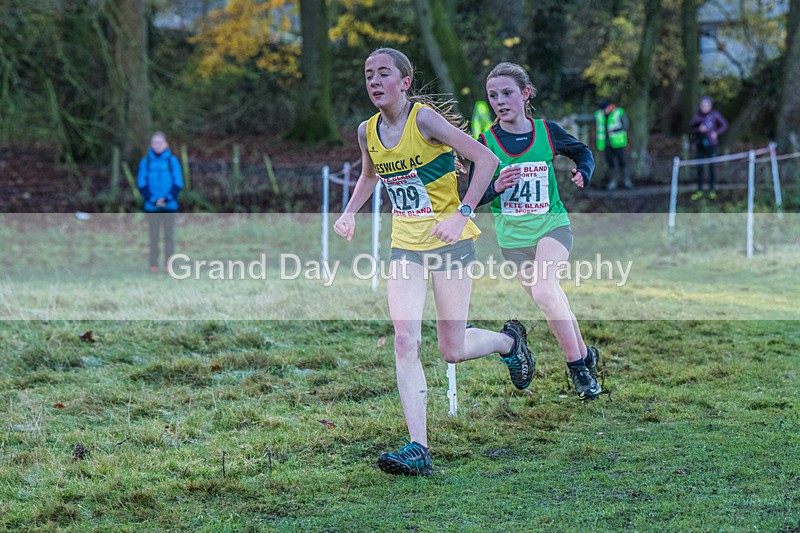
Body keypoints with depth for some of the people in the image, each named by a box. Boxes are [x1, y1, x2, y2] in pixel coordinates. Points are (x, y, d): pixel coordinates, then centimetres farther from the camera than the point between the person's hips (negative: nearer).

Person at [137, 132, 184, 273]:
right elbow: (141, 184, 1)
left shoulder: (172, 160, 0)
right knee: (153, 236, 4)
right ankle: (153, 264, 10)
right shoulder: (145, 161, 2)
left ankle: (169, 264, 9)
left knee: (169, 235, 3)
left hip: (169, 205, 0)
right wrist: (153, 200, -12)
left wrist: (166, 199, -13)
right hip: (151, 206, 0)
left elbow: (178, 183, 0)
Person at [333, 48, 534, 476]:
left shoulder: (424, 119, -16)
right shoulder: (368, 131, 3)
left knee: (453, 351, 2)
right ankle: (418, 450, -16)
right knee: (405, 340, -13)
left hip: (449, 242, -5)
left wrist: (462, 215, -23)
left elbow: (486, 159, -17)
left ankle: (509, 340, 36)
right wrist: (349, 214, 11)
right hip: (405, 245, 5)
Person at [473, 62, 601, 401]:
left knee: (543, 290, -26)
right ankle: (585, 355, 30)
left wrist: (583, 172, -5)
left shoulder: (547, 131, -3)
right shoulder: (486, 142, -4)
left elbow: (582, 151, 16)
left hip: (551, 225, -3)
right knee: (552, 302, 9)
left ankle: (577, 366, -17)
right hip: (512, 236, 3)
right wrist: (497, 186, -21)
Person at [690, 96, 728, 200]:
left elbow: (724, 125, 5)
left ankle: (712, 190, 14)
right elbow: (692, 130, 2)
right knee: (699, 167, 3)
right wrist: (699, 129, -18)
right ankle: (699, 190, 15)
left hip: (711, 145, -2)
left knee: (711, 167, 3)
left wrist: (716, 133, -8)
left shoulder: (714, 115, -5)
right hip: (700, 145, 2)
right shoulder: (697, 116, -1)